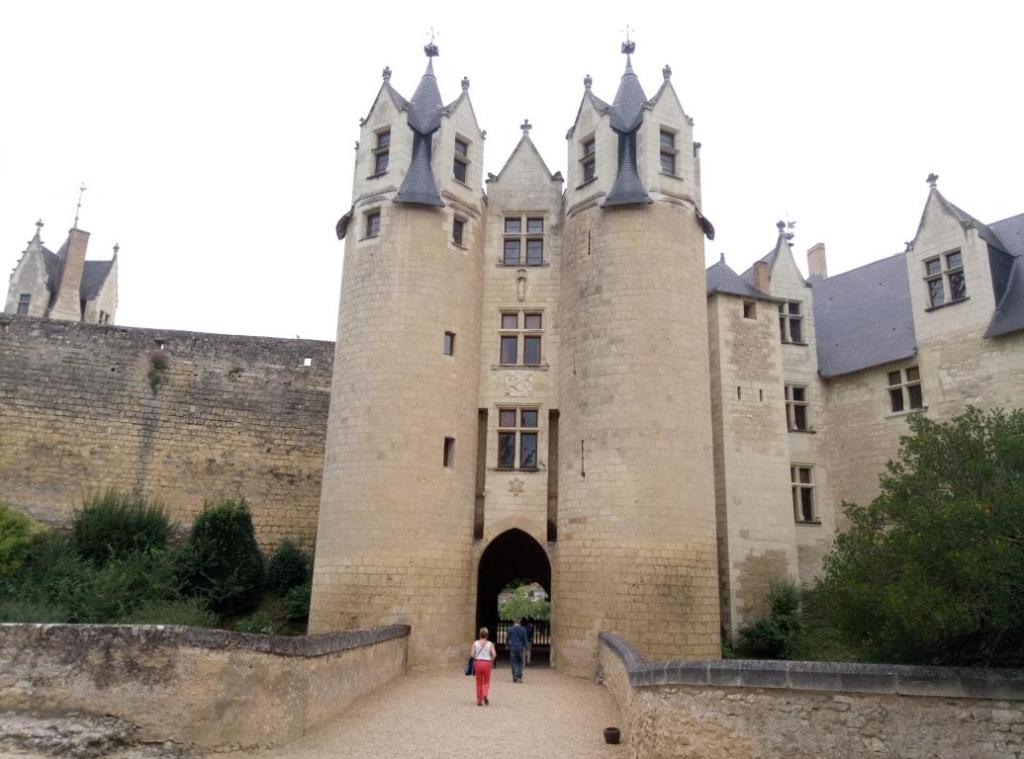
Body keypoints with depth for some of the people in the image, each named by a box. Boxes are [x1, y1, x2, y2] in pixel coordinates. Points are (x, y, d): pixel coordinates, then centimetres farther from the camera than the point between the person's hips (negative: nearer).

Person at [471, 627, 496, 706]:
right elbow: (494, 654, -9)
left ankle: (479, 701, 15)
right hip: (487, 663, -1)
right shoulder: (490, 644, -3)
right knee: (486, 682, 12)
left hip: (478, 663, 1)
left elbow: (472, 654, -6)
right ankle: (485, 695, -15)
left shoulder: (475, 643, -2)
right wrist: (491, 661, 9)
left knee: (479, 682, 12)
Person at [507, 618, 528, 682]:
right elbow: (524, 639, 1)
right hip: (520, 647, 0)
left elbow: (508, 639, 4)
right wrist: (525, 646, 11)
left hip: (512, 647, 0)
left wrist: (508, 646, 15)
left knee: (514, 663, 5)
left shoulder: (510, 629, 0)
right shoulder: (523, 629, -1)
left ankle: (514, 678, 2)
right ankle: (519, 677, 2)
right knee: (520, 662, 12)